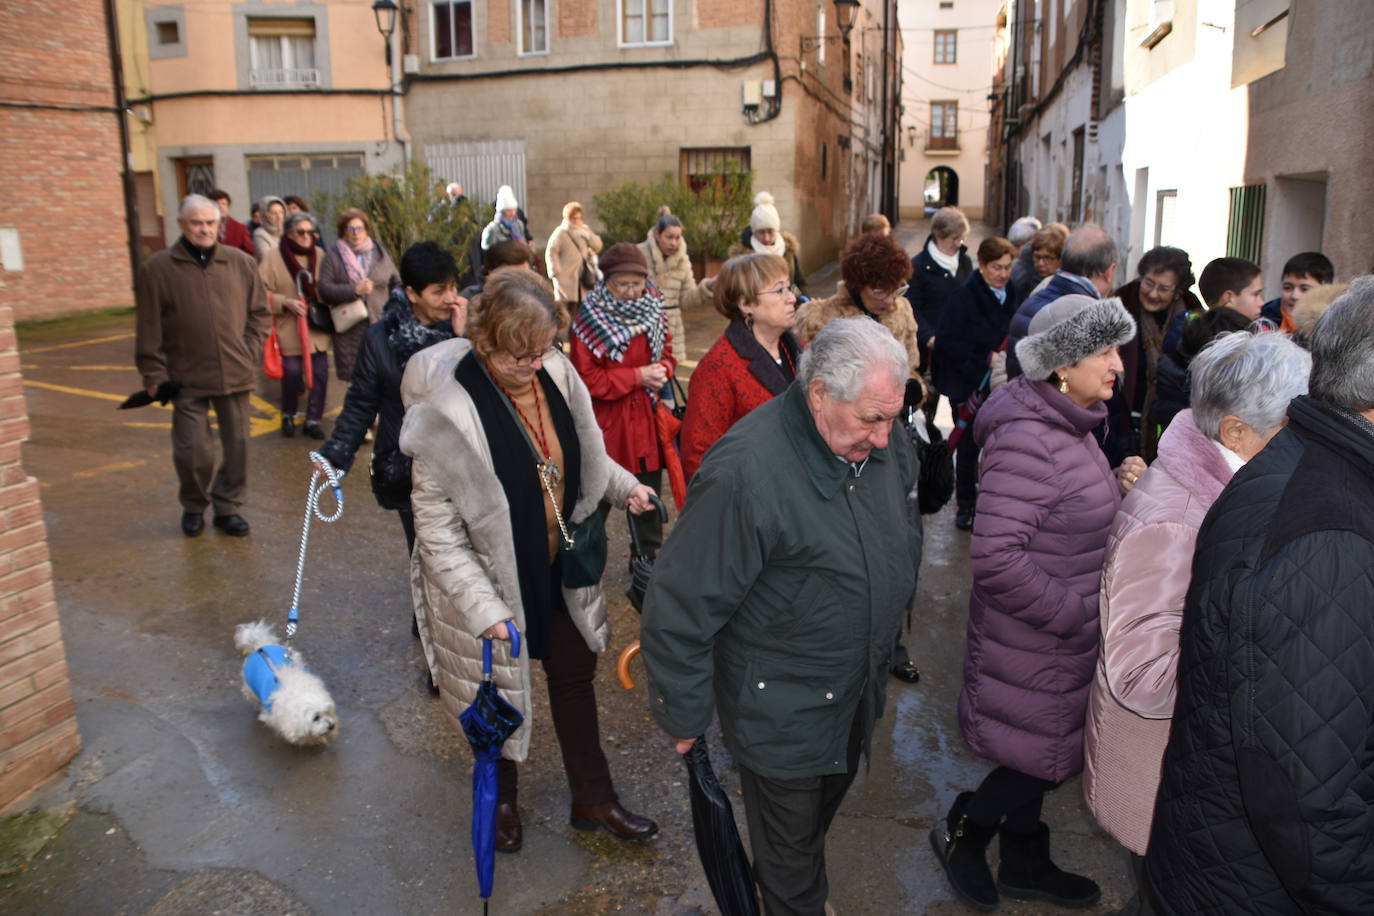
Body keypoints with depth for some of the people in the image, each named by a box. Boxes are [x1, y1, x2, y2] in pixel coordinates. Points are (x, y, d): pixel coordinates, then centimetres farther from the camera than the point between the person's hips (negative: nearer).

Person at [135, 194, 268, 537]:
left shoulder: (241, 263, 3)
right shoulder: (157, 268, -3)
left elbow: (258, 313, 11)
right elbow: (148, 328, -1)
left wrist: (251, 354, 2)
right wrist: (154, 374, -3)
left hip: (235, 375, 2)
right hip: (187, 377, -2)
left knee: (236, 445, 9)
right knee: (193, 451, 1)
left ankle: (228, 506, 26)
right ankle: (194, 506, 26)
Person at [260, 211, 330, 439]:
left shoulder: (319, 255, 5)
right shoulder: (273, 257, -5)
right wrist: (286, 302, -16)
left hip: (317, 326, 3)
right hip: (290, 328, -3)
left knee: (320, 373, 1)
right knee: (292, 372, -2)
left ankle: (313, 420, 16)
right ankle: (288, 415, 23)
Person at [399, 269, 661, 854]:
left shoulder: (554, 371, -10)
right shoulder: (447, 408, -25)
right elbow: (435, 524, -19)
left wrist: (622, 486, -6)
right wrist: (483, 608, -23)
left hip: (560, 568, 5)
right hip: (492, 580, -5)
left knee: (576, 676, 19)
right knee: (500, 694, 16)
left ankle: (593, 800, 41)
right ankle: (503, 797, 46)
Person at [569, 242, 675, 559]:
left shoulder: (653, 311, 5)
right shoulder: (590, 318, -13)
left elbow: (667, 354, 14)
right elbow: (585, 378, -16)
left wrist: (662, 370, -10)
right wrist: (637, 376, -18)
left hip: (646, 418, 5)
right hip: (606, 424, -5)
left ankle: (648, 558, 32)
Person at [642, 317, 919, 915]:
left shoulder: (882, 438, -11)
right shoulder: (745, 473, -34)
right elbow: (678, 612, -25)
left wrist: (892, 617, 17)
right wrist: (684, 717, -14)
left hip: (859, 687, 7)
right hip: (780, 709, -7)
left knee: (829, 799, 31)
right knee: (790, 851, 15)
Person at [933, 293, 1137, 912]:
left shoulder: (1071, 426, 4)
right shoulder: (1026, 441, -27)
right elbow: (995, 556, -31)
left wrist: (1116, 488, -5)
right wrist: (1073, 613, -22)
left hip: (1060, 634, 9)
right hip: (1032, 644, -9)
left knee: (1039, 755, 23)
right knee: (1041, 756, 9)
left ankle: (1025, 863, 43)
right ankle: (962, 833, 33)